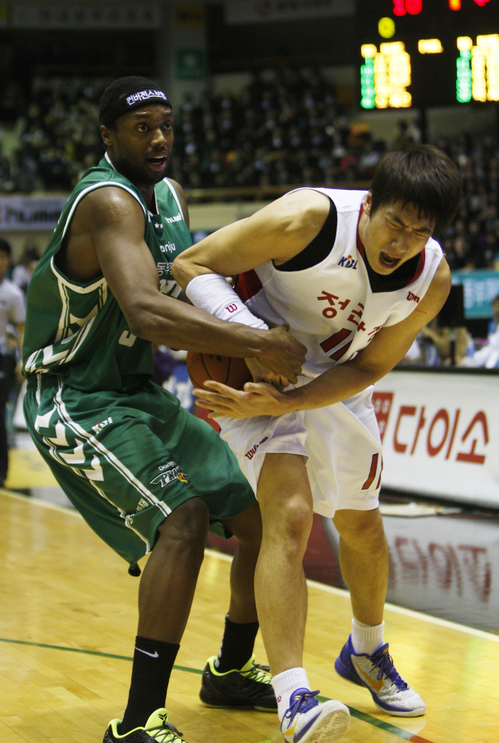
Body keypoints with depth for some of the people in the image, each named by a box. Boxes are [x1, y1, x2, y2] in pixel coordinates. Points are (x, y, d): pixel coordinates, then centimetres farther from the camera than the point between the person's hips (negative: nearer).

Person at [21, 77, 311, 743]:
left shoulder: (170, 195, 7)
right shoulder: (108, 202, -23)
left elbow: (184, 284, 21)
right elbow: (146, 312, -40)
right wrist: (261, 345, -39)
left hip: (139, 390, 9)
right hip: (75, 398, -9)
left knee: (262, 519, 9)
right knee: (182, 517, -28)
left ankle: (233, 671, 31)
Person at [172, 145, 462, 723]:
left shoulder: (433, 278, -18)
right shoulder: (307, 220, -32)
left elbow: (369, 367, -13)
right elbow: (189, 266, -23)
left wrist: (279, 403, -28)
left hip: (335, 384, 6)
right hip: (259, 372, -5)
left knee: (362, 528, 17)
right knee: (290, 515, -24)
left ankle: (366, 652, 46)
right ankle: (292, 700, -28)